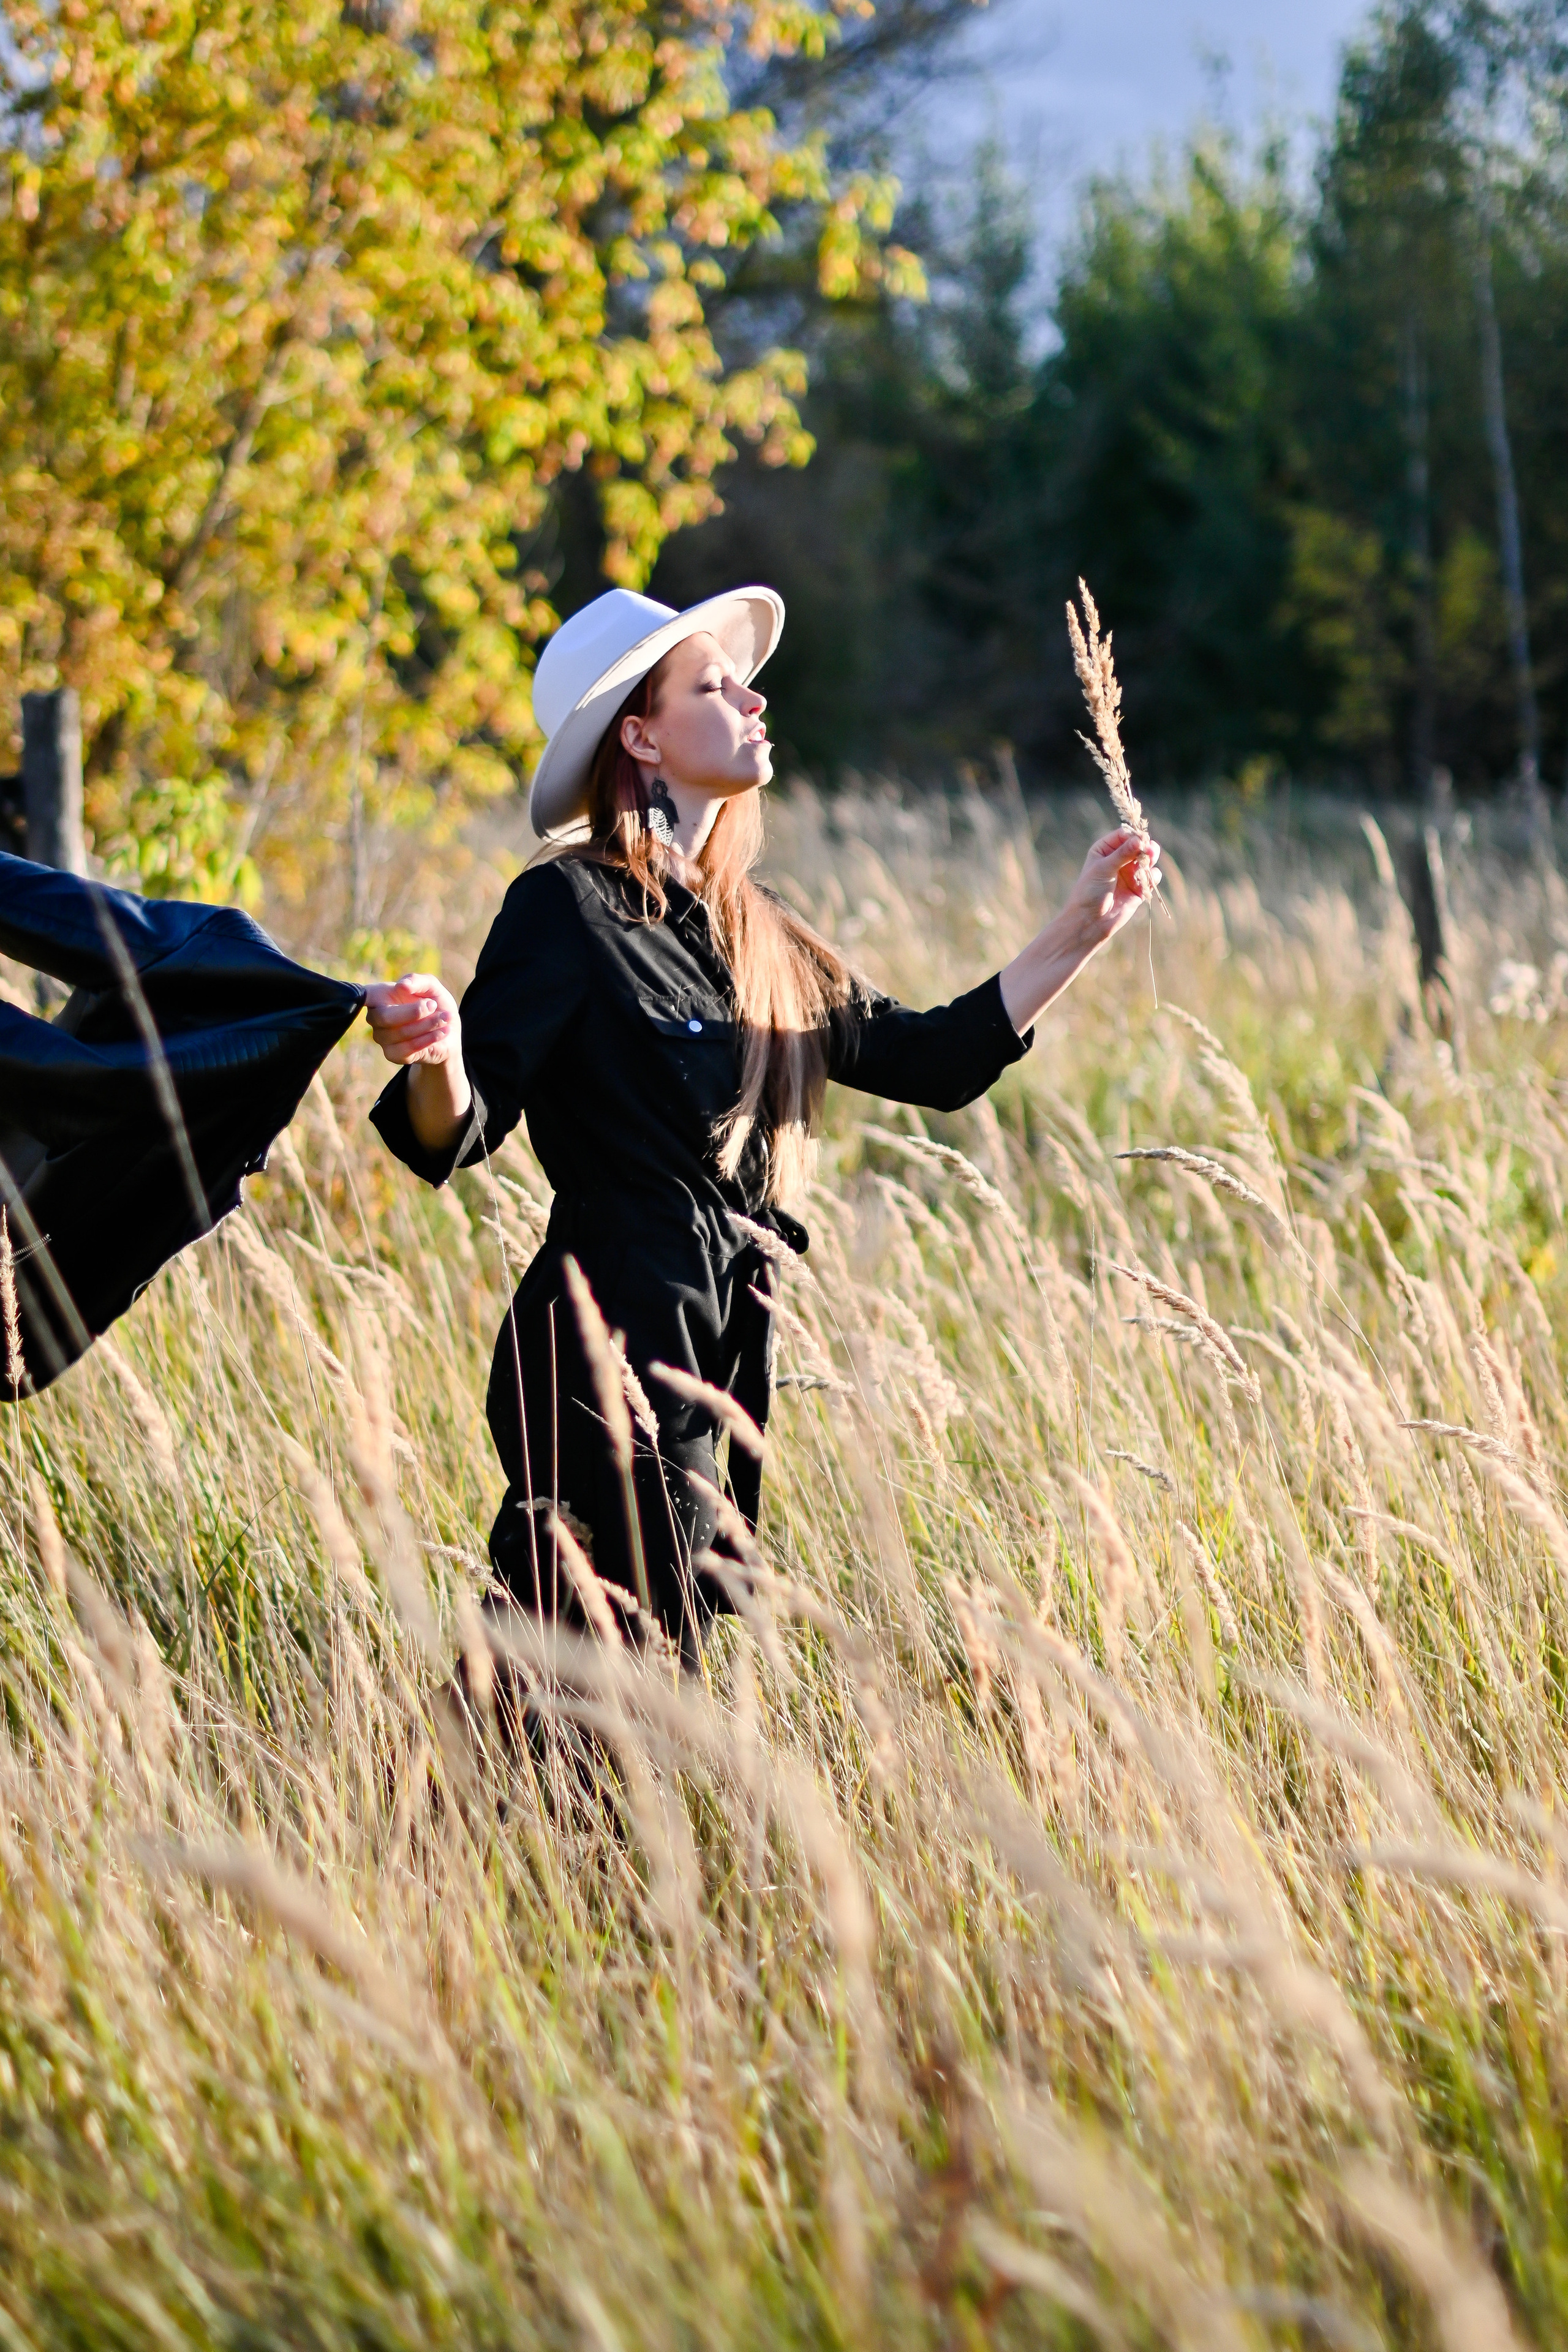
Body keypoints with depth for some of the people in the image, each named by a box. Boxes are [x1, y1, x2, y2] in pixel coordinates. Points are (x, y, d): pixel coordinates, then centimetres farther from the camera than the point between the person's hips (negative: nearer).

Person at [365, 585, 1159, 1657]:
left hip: (719, 1360, 8)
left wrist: (1080, 931, 15)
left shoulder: (753, 929, 16)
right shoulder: (569, 907, -7)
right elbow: (457, 1136, -14)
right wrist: (436, 1060, -37)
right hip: (612, 1350, -8)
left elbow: (935, 1058, 19)